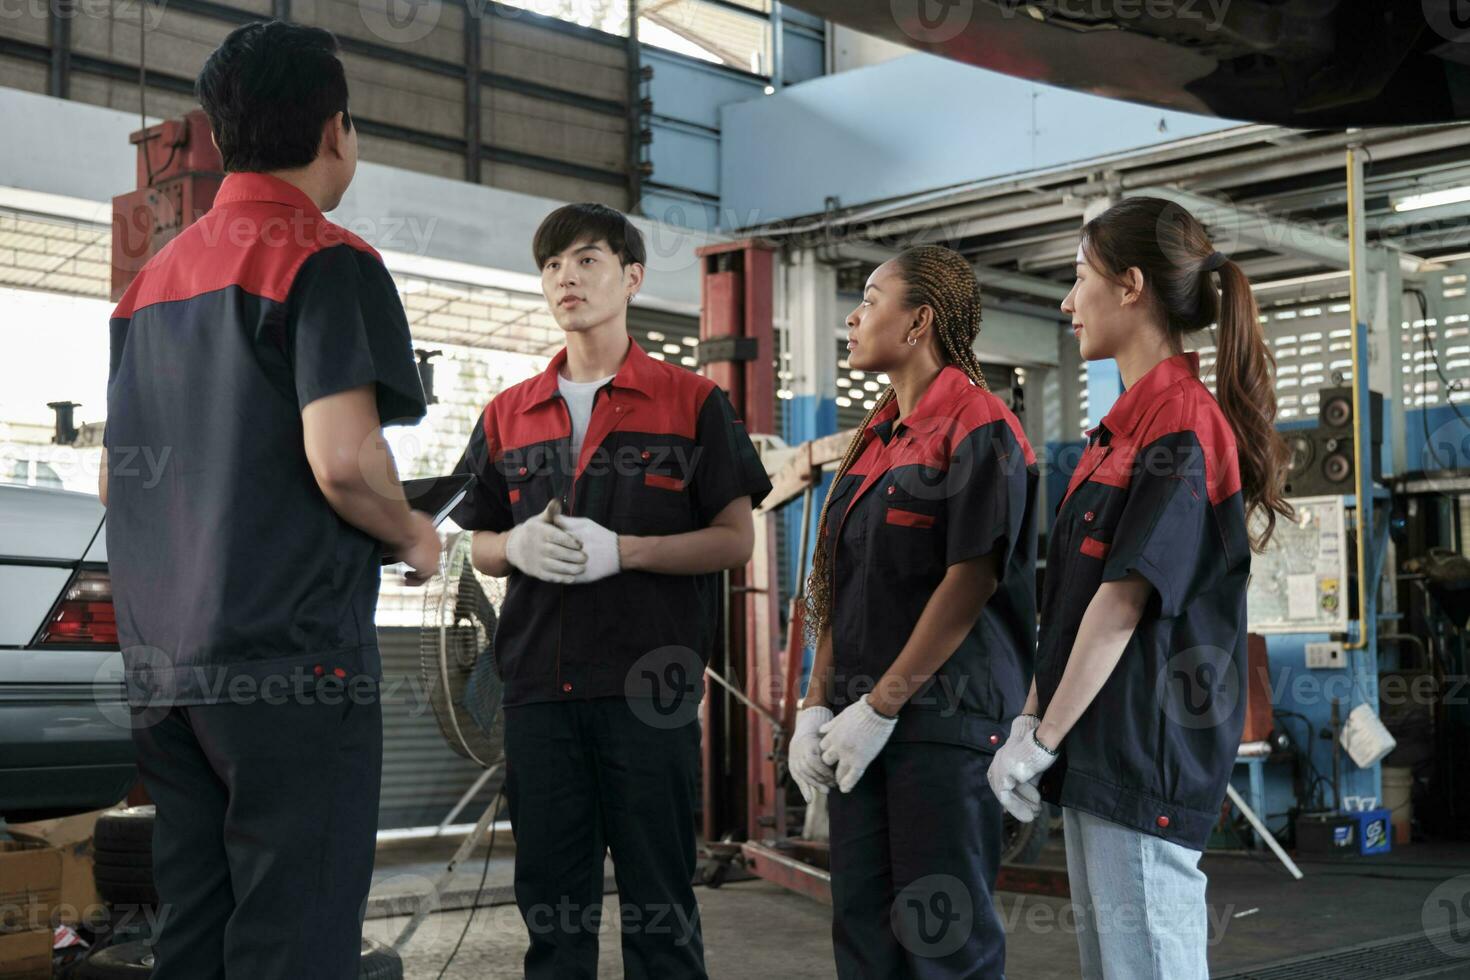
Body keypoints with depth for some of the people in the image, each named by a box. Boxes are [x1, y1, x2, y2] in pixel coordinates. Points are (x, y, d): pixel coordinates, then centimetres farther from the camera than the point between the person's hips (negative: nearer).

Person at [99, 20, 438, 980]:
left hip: (163, 666, 8)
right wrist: (414, 535, -1)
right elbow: (342, 460, -20)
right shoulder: (327, 262, -8)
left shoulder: (153, 277, 16)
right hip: (291, 655, -8)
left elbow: (116, 475, 20)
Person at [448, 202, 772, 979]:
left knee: (657, 899, 2)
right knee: (549, 893, 8)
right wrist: (517, 547, -5)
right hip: (538, 684, 4)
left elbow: (736, 539, -1)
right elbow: (478, 544, 18)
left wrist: (620, 550, -14)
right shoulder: (508, 414, 14)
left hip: (648, 686, -3)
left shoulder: (691, 403, 3)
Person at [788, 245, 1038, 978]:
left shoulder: (979, 431, -10)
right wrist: (817, 706, 6)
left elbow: (970, 582, -16)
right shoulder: (876, 438, 16)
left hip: (943, 719, -8)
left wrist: (880, 707, -15)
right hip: (861, 724, 8)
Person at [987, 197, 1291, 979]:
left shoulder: (1183, 425, -15)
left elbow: (1123, 602, -19)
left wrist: (1043, 741, -15)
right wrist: (1030, 723, 7)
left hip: (1146, 753, -9)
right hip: (1094, 753, 9)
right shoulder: (1120, 429, 15)